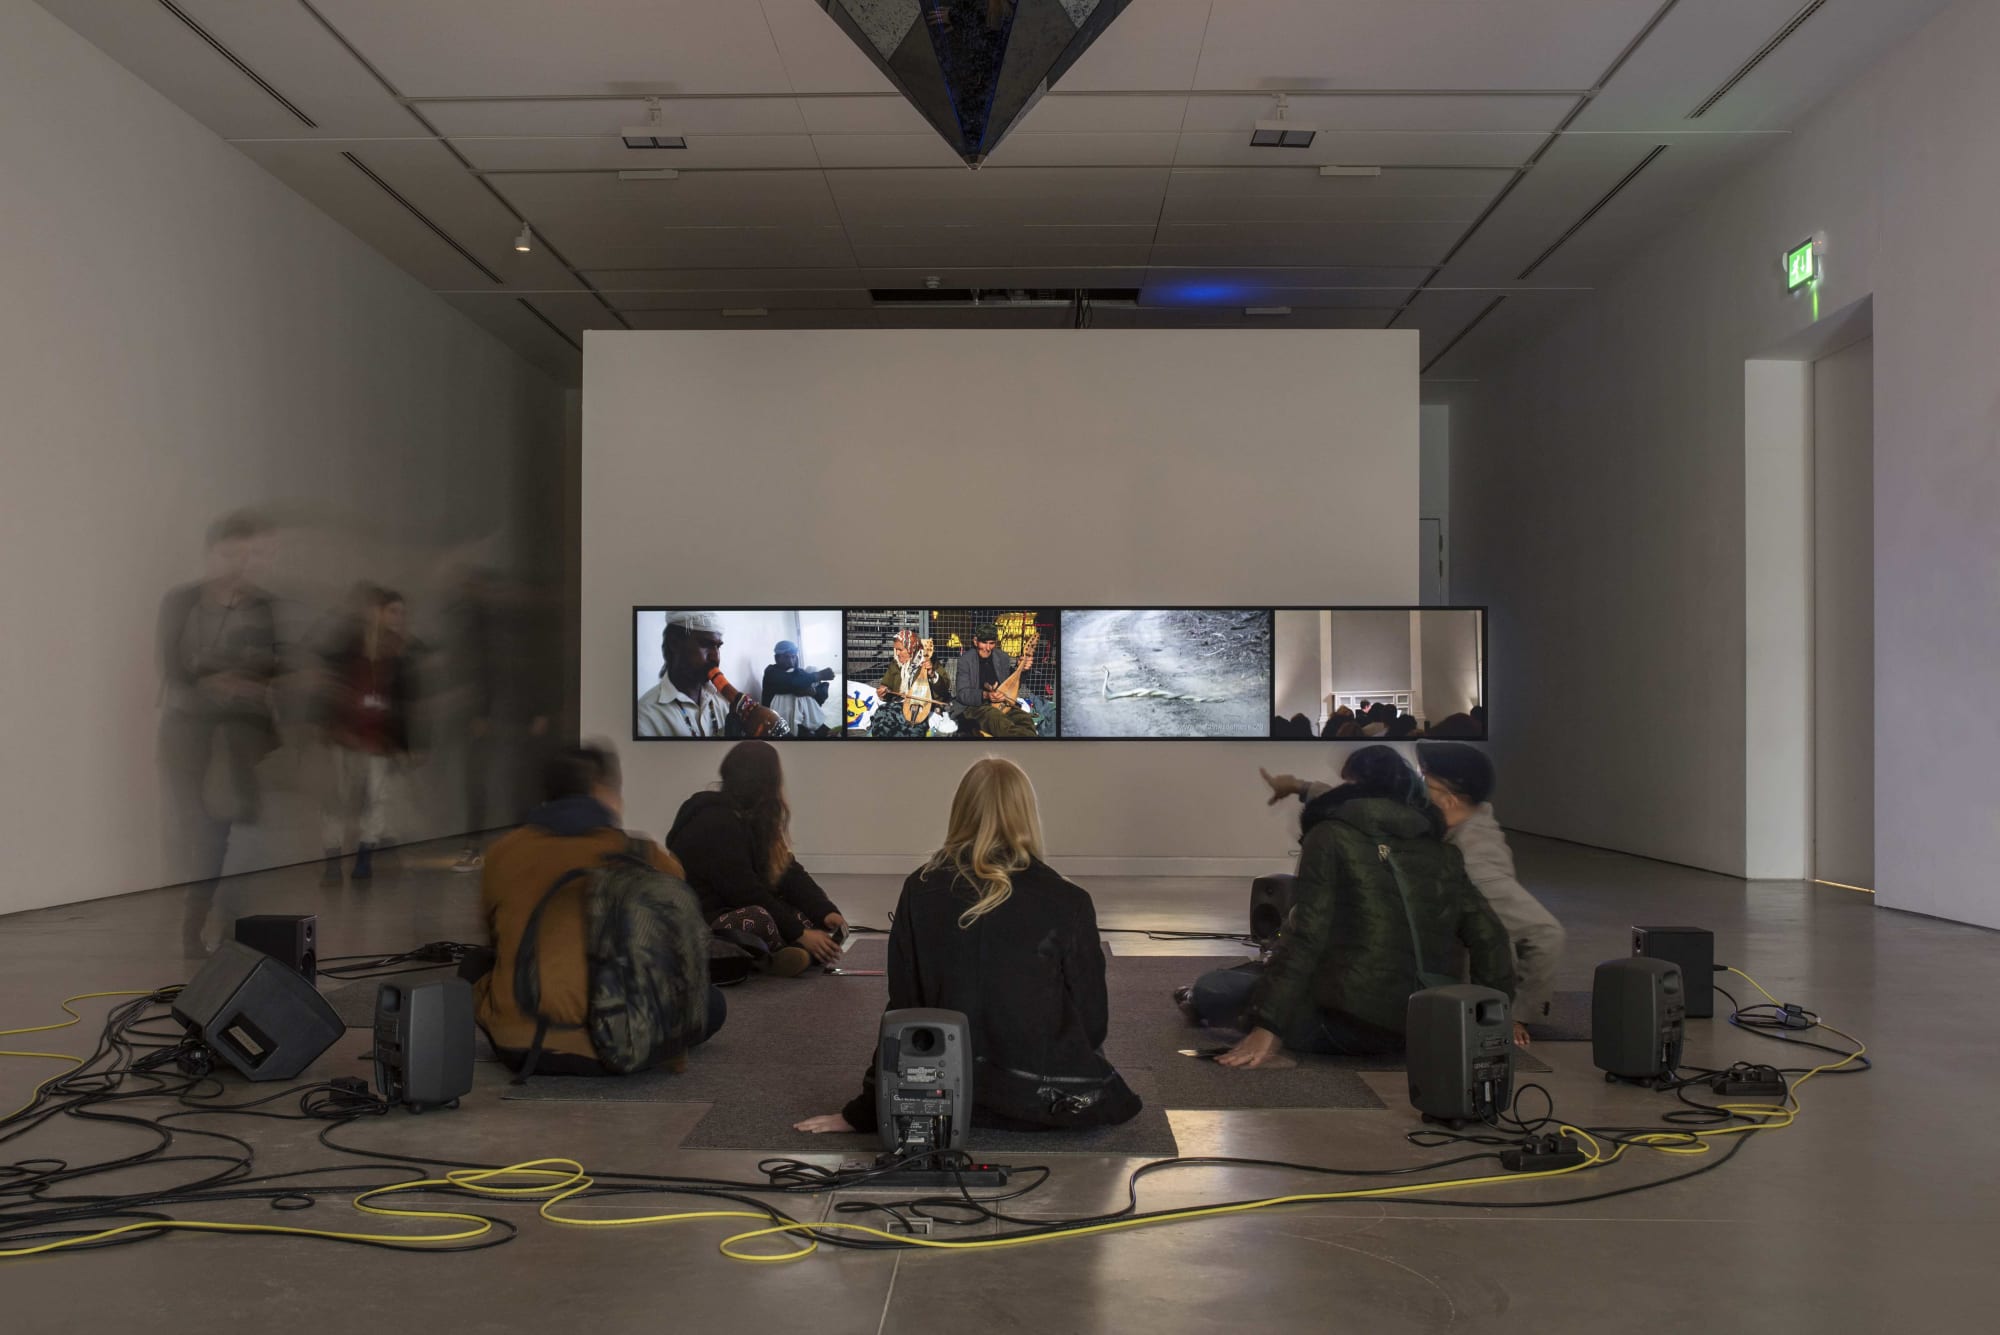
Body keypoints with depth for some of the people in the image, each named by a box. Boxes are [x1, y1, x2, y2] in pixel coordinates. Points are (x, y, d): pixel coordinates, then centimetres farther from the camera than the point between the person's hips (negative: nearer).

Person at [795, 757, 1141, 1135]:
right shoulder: (1066, 902, -14)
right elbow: (1091, 1020, -4)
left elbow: (903, 1008, -3)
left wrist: (864, 1111, 8)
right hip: (1041, 1098, -2)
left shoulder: (921, 890, -7)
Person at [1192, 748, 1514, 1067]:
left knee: (1209, 989, 8)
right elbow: (1489, 938, 7)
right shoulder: (1442, 852, 13)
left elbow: (1305, 935, -10)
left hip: (1350, 1021, -6)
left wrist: (1267, 1027, -12)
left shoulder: (1331, 836, -1)